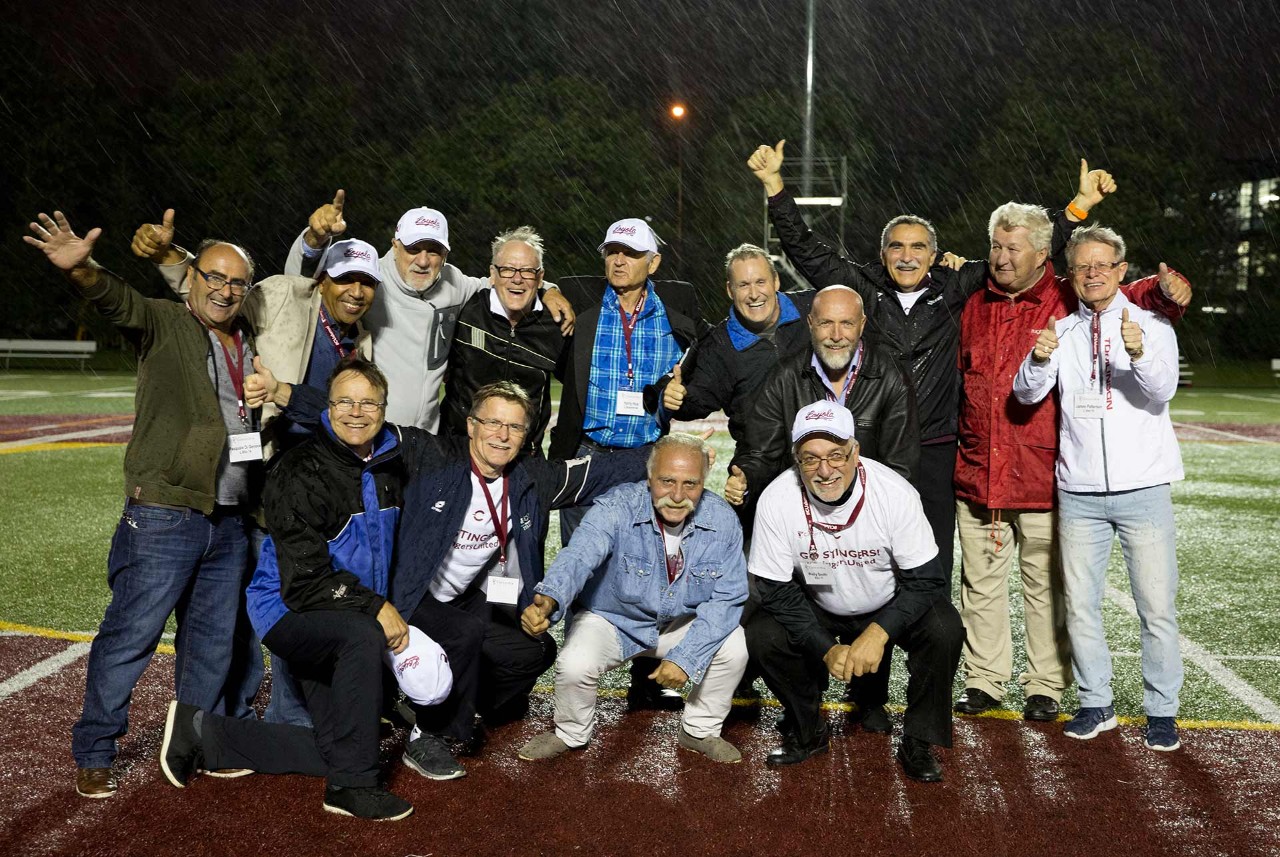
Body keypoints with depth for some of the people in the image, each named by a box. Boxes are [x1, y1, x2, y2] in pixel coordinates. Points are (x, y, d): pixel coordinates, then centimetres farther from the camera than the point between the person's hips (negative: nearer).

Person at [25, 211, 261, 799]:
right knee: (131, 634, -1)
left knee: (214, 639, 14)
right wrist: (81, 269, -42)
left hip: (231, 521, 6)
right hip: (165, 514, -6)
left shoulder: (253, 344, 15)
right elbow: (118, 300, -23)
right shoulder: (163, 324, -2)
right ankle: (93, 756, 14)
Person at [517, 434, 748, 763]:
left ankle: (700, 731, 8)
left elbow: (727, 597, -14)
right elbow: (579, 555, -43)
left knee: (734, 648, -21)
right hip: (612, 619, -2)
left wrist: (686, 657, -26)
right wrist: (548, 600, -66)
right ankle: (571, 733, 8)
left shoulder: (722, 520, -17)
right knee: (575, 665, -27)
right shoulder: (616, 508, -26)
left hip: (683, 622, 3)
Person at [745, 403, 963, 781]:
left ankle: (918, 742, -4)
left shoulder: (895, 492, -26)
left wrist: (879, 632, -33)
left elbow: (927, 579, -21)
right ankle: (807, 732, 5)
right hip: (817, 612, 1)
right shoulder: (777, 500, -23)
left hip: (890, 609, -1)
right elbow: (777, 590, -17)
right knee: (761, 636, -22)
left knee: (944, 629, -28)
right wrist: (827, 649, -25)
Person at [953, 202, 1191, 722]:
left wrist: (1167, 292, -33)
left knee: (1045, 586, 7)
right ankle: (984, 680, 25)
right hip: (976, 475, 4)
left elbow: (1130, 297, -12)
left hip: (1042, 477, -3)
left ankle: (1045, 686, 22)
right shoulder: (974, 307, 11)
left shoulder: (1069, 302, -1)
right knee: (981, 582, 11)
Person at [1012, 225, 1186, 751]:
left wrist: (1139, 354, -35)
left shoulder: (1151, 326, 2)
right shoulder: (1062, 331, 9)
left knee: (1156, 605, 0)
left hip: (1142, 488, -2)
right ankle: (1096, 704, 20)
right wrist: (1038, 360, -24)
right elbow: (1027, 395, -2)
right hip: (1079, 491, 2)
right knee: (1080, 604, 6)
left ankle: (1161, 710, 14)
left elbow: (1163, 391, -15)